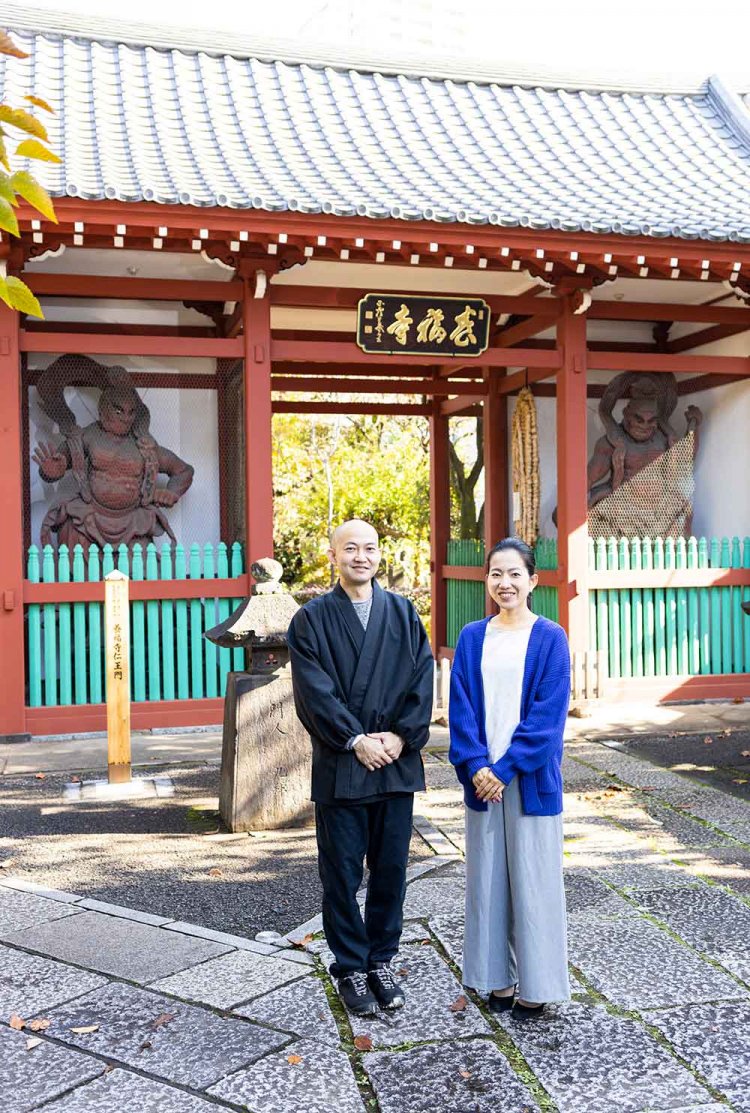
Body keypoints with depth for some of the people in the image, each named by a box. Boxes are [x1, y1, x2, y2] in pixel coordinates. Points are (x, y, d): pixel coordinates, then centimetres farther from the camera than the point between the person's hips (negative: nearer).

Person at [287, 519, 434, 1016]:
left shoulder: (403, 612, 7)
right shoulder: (312, 619, 0)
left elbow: (423, 679, 1)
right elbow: (315, 691, -8)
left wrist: (401, 736, -10)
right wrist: (356, 741, -14)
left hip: (397, 763, 2)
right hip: (340, 766, -2)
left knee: (391, 870, 11)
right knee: (342, 875, 6)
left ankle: (382, 961, 27)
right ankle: (352, 970, 21)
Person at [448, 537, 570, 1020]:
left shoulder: (550, 638, -5)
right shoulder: (472, 638, 5)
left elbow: (548, 713, -10)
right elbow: (462, 708, 2)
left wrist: (505, 768, -15)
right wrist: (476, 766, -11)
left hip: (530, 778, -3)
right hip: (483, 777, 3)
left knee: (532, 876, 4)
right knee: (488, 875, 10)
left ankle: (536, 983, 17)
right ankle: (497, 976, 24)